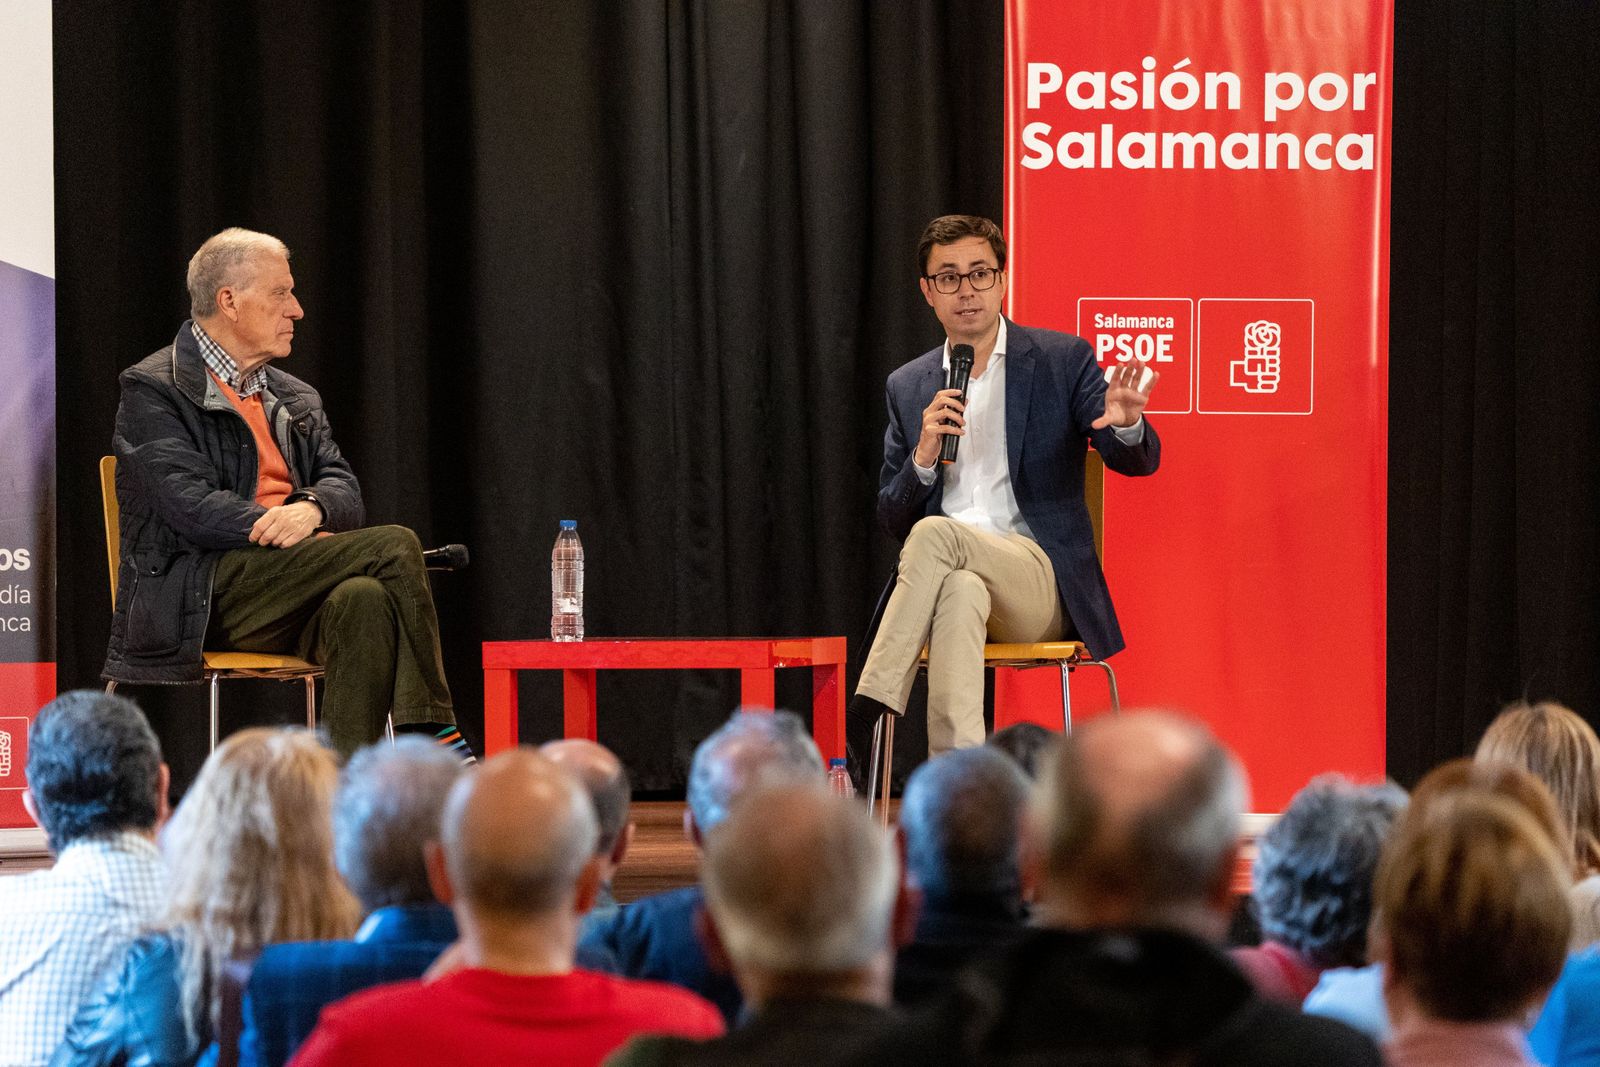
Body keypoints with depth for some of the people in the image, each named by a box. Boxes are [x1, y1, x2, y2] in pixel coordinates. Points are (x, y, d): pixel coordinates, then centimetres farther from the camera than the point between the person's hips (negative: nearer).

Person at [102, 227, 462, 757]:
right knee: (395, 546, -22)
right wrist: (279, 528, -17)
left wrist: (310, 509, -13)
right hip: (198, 595, -6)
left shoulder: (295, 399, 24)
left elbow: (344, 490, 10)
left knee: (365, 600, -31)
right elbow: (193, 509, -11)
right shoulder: (152, 390, 2)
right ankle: (432, 739, -17)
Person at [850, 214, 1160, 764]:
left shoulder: (1064, 360, 7)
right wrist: (924, 455, -7)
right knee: (960, 594, -38)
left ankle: (866, 715, -34)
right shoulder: (908, 387, 16)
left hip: (1040, 581, -2)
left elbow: (1140, 460, -1)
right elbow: (893, 521, 14)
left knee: (935, 534, -33)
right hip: (949, 574, 2)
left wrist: (1127, 424, -27)